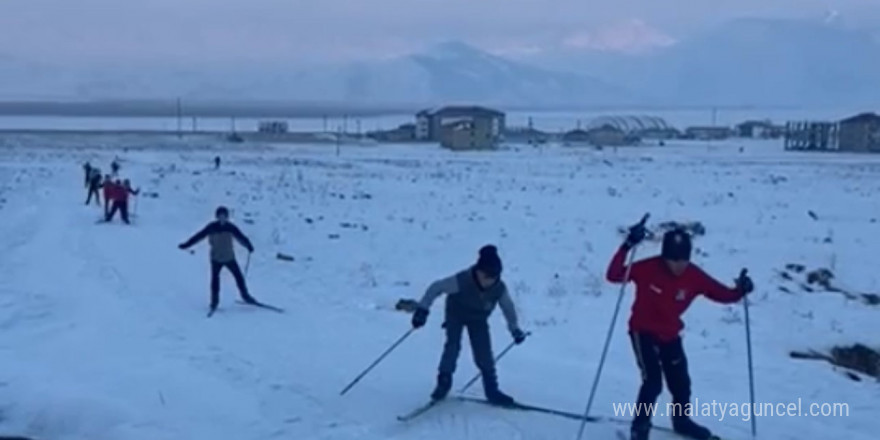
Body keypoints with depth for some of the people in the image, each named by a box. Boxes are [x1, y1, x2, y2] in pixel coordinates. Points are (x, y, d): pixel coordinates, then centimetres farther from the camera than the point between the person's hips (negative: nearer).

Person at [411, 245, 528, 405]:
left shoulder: (499, 288, -27)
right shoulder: (462, 280, -38)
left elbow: (508, 307, -7)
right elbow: (436, 287, -29)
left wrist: (515, 329, 1)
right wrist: (422, 309, -32)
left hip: (478, 319, 2)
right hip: (456, 313, -2)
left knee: (484, 353, -5)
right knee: (453, 346, -20)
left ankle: (492, 390, 6)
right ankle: (443, 383, -7)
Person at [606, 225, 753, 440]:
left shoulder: (694, 276, -15)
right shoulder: (648, 269, -26)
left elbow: (722, 294, -8)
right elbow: (614, 275, -32)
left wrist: (740, 291, -29)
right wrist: (627, 247, -44)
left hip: (670, 336, 5)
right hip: (643, 332, -5)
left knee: (681, 383, 14)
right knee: (653, 382, -15)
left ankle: (681, 420, 42)